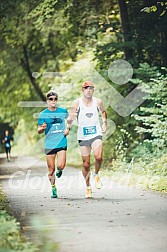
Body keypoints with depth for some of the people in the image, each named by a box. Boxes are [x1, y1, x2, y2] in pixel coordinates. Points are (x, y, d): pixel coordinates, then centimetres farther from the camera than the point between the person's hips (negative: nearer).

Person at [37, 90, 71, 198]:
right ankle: (54, 189, 18)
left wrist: (68, 128, 7)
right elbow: (39, 131, 4)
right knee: (51, 169, 2)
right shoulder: (43, 114, 1)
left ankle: (59, 170, 22)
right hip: (49, 144, 0)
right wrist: (42, 128, -19)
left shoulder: (63, 111, 4)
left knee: (61, 165, -15)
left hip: (62, 143, 0)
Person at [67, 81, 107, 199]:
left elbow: (103, 111, 24)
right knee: (86, 164, 4)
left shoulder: (98, 102, 2)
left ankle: (96, 175, 4)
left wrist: (104, 123, 10)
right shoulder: (77, 103, -3)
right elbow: (70, 120, -3)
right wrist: (70, 119, -25)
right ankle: (88, 187, 20)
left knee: (98, 157, -25)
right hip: (83, 136, 0)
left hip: (96, 134, 0)